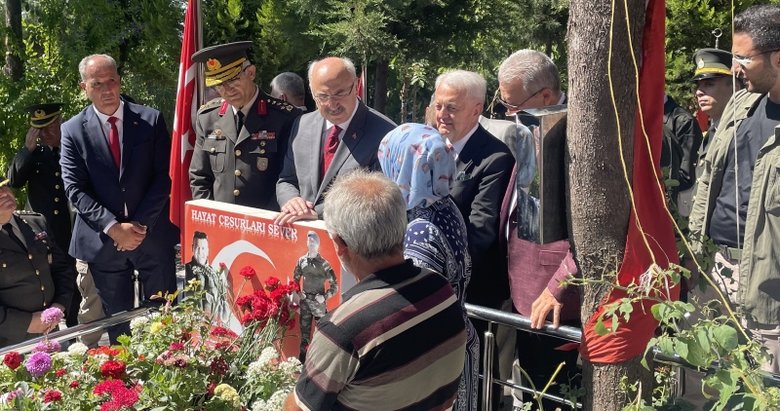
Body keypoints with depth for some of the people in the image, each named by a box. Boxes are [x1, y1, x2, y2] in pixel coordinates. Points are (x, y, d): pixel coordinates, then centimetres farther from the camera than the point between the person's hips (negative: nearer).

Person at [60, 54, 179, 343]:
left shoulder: (151, 120, 1)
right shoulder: (72, 130, 1)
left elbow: (163, 176, -2)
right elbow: (75, 189, -4)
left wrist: (141, 224, -11)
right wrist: (113, 227, -14)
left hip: (153, 236, 0)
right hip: (103, 241, 0)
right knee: (117, 323, 9)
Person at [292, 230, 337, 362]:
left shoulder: (324, 264, -7)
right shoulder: (301, 261, 2)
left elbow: (334, 285, -4)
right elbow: (295, 280, 15)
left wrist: (325, 297, -14)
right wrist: (297, 294, 2)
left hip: (319, 302, -3)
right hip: (305, 301, 3)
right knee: (304, 331, 11)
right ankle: (302, 361, 21)